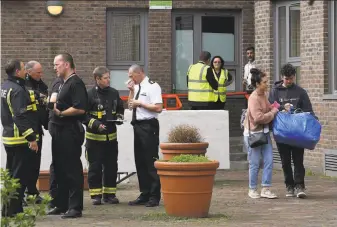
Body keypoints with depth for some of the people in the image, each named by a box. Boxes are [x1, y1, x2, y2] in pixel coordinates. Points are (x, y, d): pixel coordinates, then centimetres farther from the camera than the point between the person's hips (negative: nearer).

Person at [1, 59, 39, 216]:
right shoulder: (17, 90, -18)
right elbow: (21, 117, -23)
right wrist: (31, 138, -22)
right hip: (20, 140, -10)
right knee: (20, 176, -4)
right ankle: (13, 210, -2)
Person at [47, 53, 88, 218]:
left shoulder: (75, 83, -13)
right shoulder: (63, 84, 18)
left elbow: (80, 108, -23)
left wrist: (60, 113, -16)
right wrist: (52, 104, 8)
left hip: (70, 132, -10)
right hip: (59, 131, 10)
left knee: (72, 169, -6)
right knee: (59, 169, 14)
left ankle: (75, 207, -2)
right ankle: (61, 205, 22)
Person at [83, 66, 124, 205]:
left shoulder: (114, 93, 7)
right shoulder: (90, 95, -10)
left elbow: (120, 109, 22)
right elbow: (83, 114, -11)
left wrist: (119, 117, 2)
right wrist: (95, 124, -20)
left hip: (111, 136, 5)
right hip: (94, 137, -5)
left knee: (111, 166, 8)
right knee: (95, 167, 1)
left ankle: (110, 194, 16)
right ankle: (95, 195, 7)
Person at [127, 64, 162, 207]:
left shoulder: (152, 87, -10)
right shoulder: (136, 87, 15)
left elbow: (158, 108, -17)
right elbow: (130, 105, 20)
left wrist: (140, 103, -13)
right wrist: (131, 91, 8)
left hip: (148, 127, -9)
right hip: (138, 126, 9)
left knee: (151, 162, -4)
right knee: (140, 162, 12)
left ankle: (154, 197, 1)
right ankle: (144, 194, 19)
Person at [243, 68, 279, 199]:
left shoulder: (263, 95, 8)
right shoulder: (254, 98, -17)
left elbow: (268, 108, 21)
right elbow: (259, 117, -23)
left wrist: (275, 109, 1)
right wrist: (274, 112, -13)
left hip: (264, 132, 8)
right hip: (253, 133, -8)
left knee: (269, 161, 1)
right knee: (255, 163, 2)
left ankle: (265, 189, 6)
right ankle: (252, 190, 16)